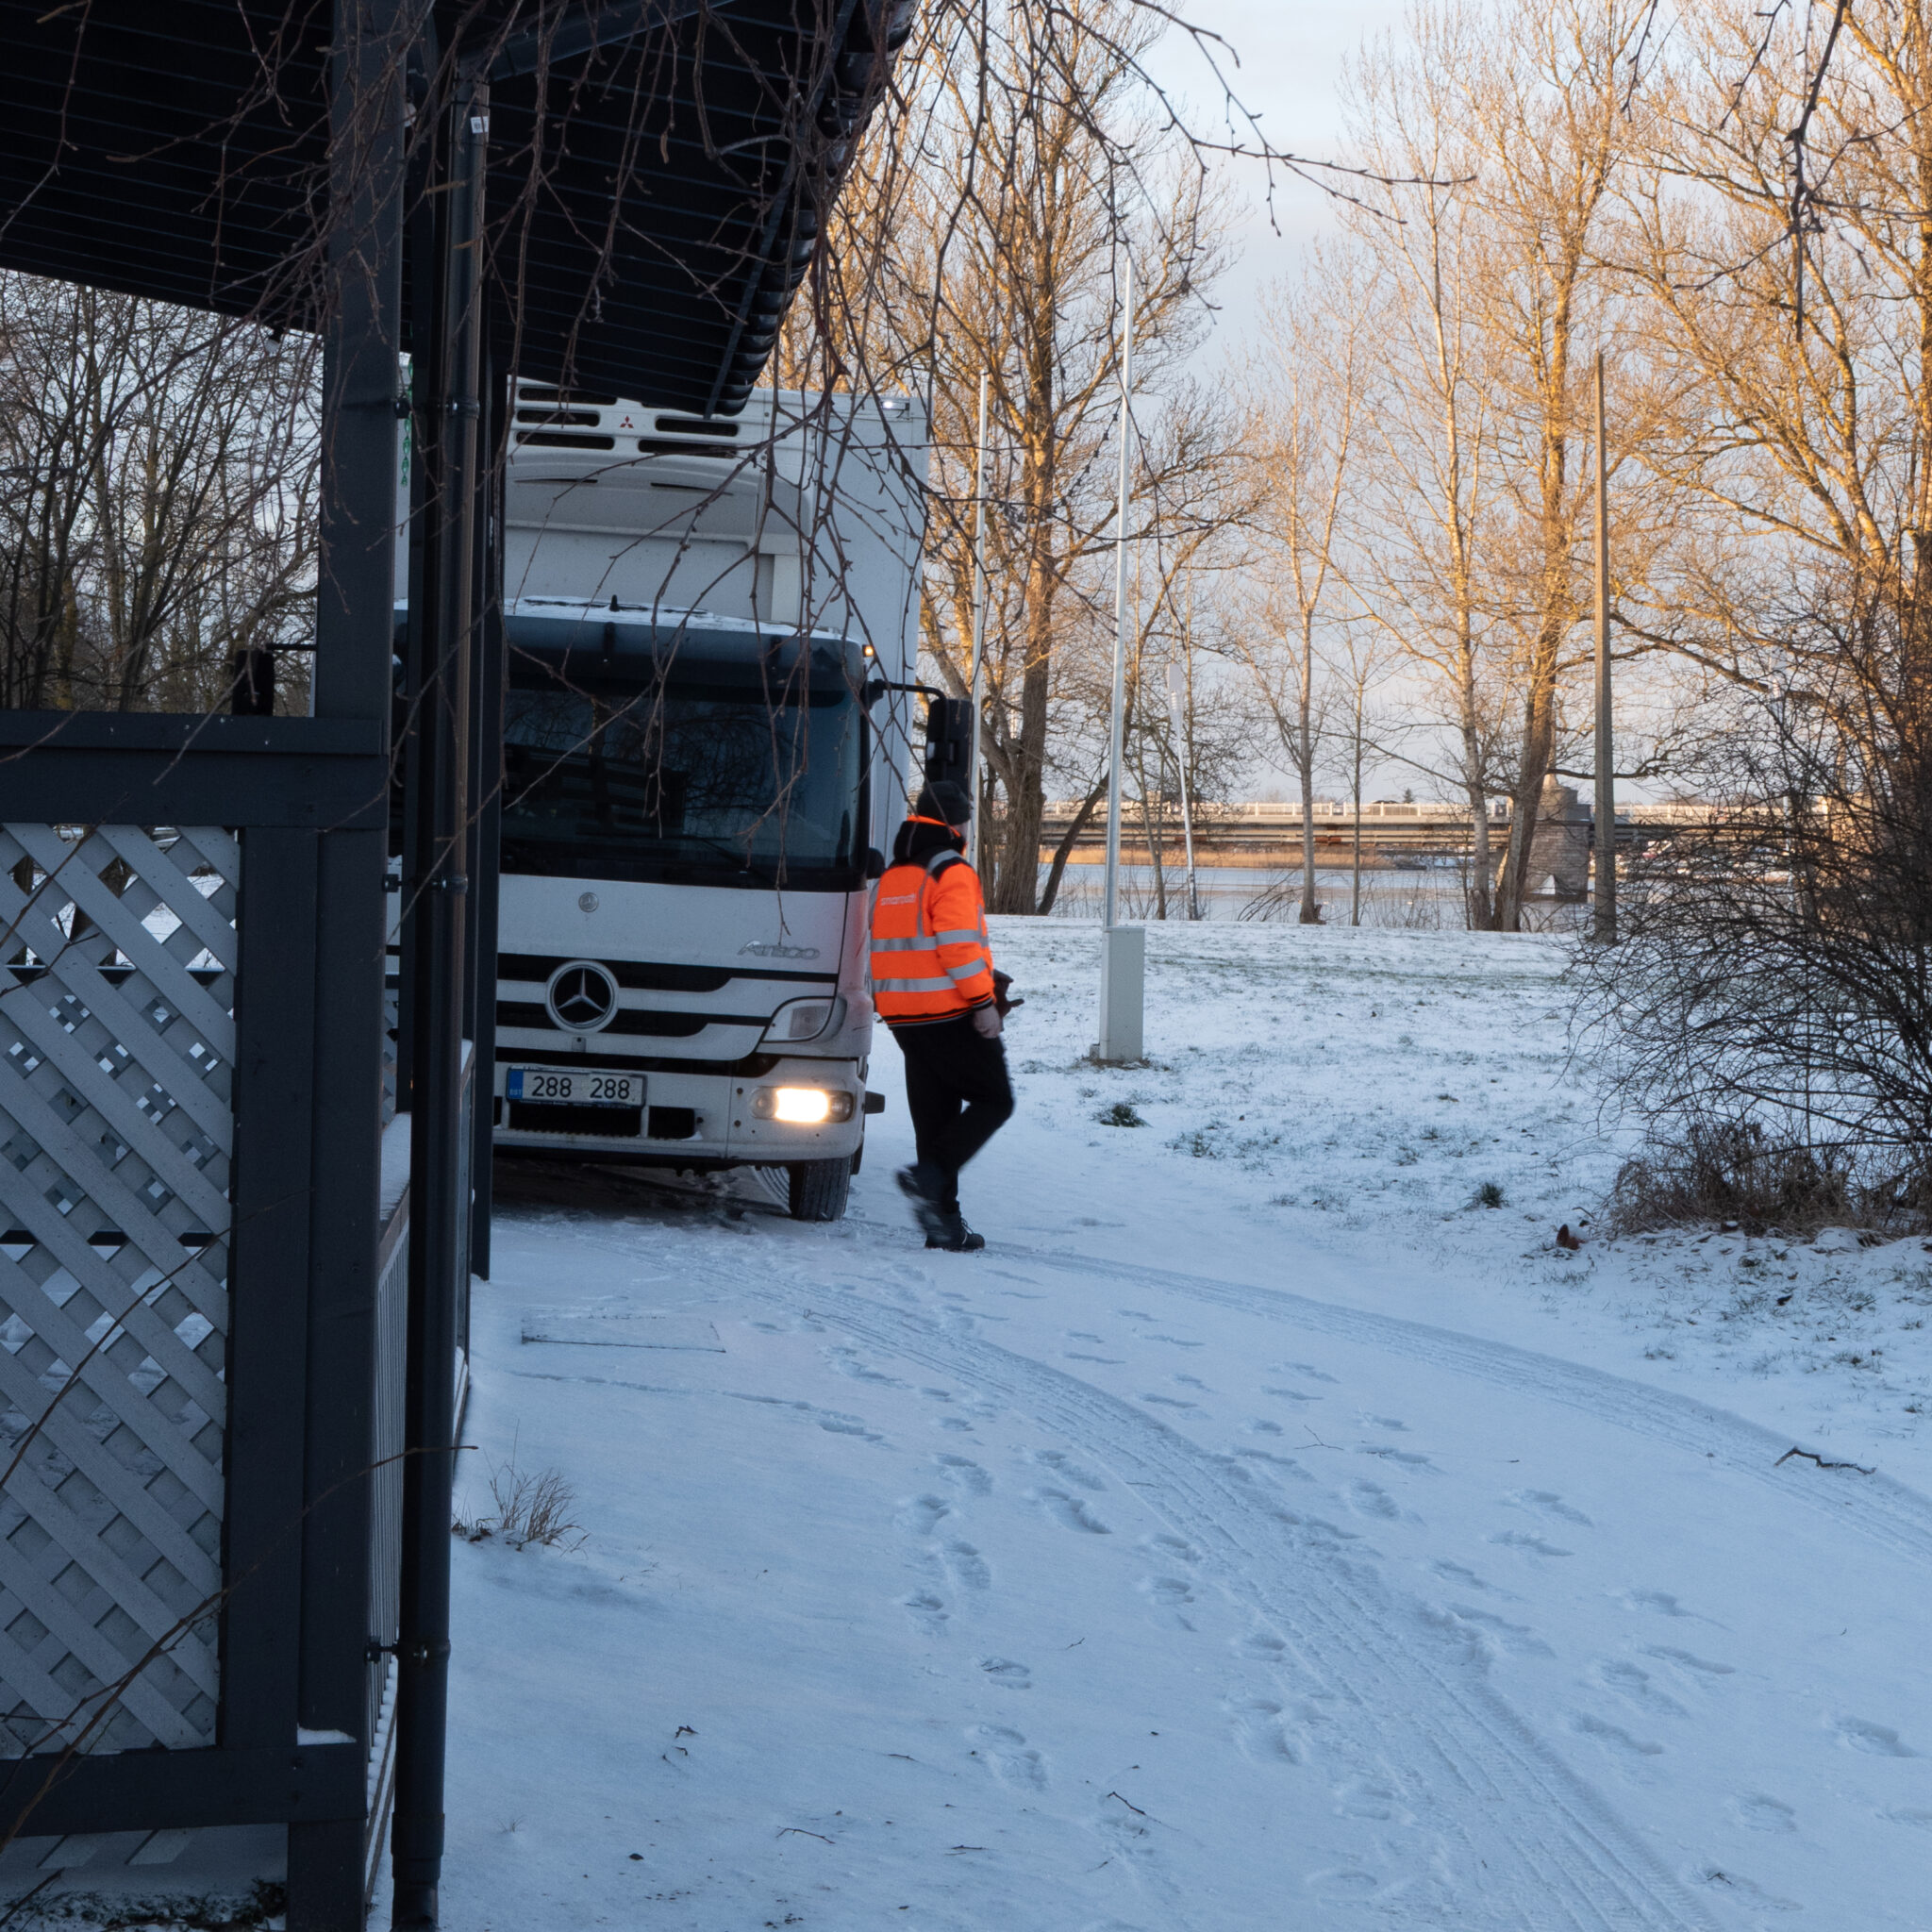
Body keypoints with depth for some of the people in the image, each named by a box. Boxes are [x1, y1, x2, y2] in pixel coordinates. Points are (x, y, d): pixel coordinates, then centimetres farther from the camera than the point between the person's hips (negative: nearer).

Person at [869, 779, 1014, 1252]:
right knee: (993, 1101, 2)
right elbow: (958, 944, -20)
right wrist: (983, 1001, -17)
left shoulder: (890, 878, 16)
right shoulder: (952, 874, -10)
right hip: (951, 1013, -8)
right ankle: (930, 1177, -15)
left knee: (934, 1115, 11)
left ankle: (944, 1222, 9)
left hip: (904, 1016, 8)